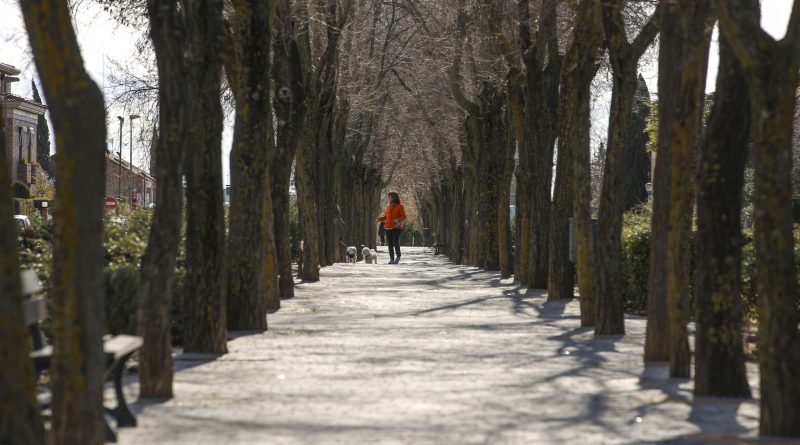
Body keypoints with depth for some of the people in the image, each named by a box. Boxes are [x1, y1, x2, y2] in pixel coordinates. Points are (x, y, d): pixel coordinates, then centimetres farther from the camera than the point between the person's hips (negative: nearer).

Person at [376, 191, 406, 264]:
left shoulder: (399, 206, 1)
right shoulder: (388, 207, 16)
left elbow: (403, 217, -3)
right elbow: (385, 217, 21)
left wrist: (398, 219, -22)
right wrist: (379, 219, 3)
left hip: (396, 228, -5)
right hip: (388, 228, 5)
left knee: (396, 243, -14)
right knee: (390, 244, 2)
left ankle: (398, 256, 5)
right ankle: (391, 259, 4)